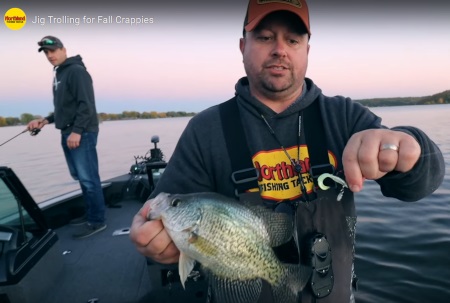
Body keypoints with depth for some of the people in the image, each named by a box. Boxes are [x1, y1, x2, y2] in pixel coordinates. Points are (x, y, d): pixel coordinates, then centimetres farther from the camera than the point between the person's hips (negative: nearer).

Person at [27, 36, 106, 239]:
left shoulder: (77, 71, -8)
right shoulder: (58, 75, 21)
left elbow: (86, 104, -18)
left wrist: (77, 131, -23)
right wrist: (46, 120, 14)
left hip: (82, 133, -9)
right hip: (67, 133, 10)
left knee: (88, 178, -8)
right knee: (80, 177, 12)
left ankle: (97, 220, -2)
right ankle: (90, 214, 21)